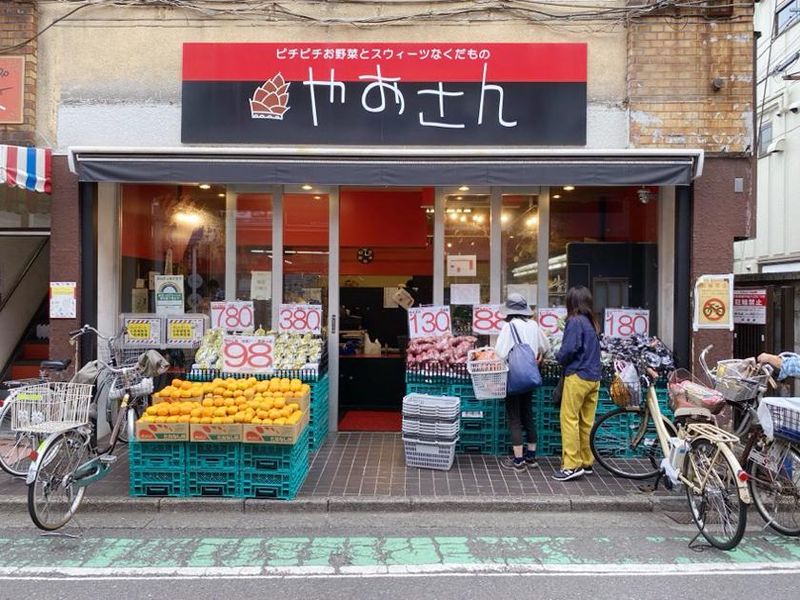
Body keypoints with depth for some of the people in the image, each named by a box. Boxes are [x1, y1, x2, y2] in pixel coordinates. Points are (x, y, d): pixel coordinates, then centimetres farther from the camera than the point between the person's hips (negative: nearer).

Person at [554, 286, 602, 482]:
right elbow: (593, 350, 15)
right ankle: (586, 462, 20)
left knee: (569, 420, -4)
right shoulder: (592, 323, 12)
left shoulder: (575, 322, -11)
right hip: (594, 378, 8)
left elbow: (569, 349, -19)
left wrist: (559, 358, 2)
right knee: (587, 422, 12)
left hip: (577, 377, -8)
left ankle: (572, 465, -4)